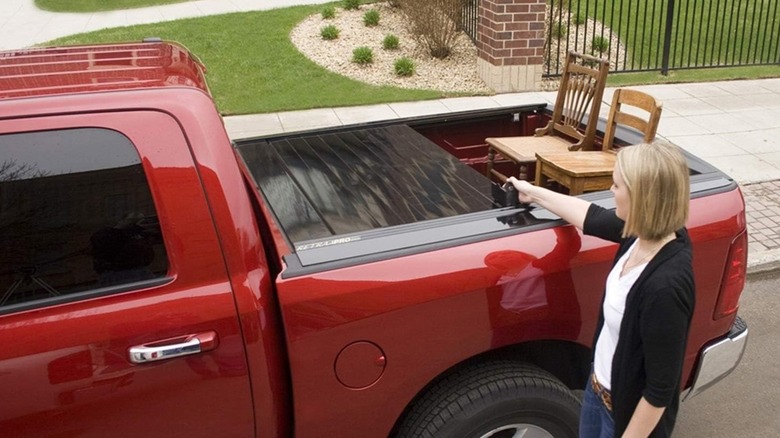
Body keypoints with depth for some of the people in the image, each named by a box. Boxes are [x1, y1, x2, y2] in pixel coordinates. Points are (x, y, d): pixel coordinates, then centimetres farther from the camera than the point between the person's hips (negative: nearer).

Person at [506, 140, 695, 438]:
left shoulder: (665, 286, -36)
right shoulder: (644, 233, -13)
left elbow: (661, 388, -27)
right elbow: (591, 217, 7)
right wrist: (532, 193, 18)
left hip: (631, 413, -7)